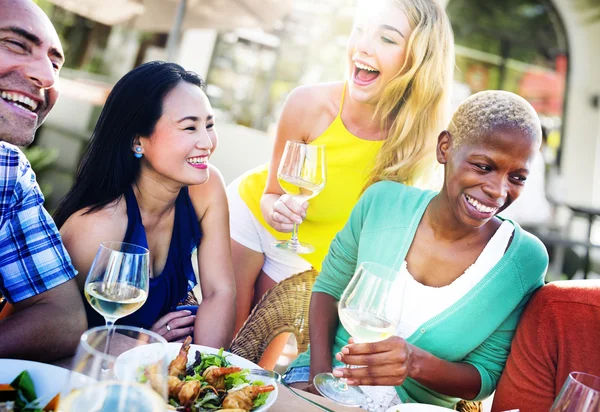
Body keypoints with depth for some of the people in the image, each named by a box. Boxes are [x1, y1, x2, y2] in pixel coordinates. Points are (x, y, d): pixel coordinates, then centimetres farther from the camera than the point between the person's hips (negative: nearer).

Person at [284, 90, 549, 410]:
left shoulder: (524, 261, -12)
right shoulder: (383, 202, -10)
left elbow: (486, 377, -7)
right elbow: (329, 287, 1)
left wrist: (417, 363, -27)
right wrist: (320, 374, -14)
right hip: (330, 372, 1)